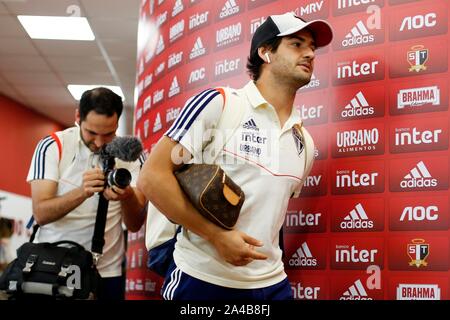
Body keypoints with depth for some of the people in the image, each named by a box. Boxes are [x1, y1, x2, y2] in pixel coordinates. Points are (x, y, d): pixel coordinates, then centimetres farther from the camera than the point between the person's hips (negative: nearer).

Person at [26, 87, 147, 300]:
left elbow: (134, 224, -7)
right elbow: (41, 214, -16)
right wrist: (81, 192, -32)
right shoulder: (52, 146, -8)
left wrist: (127, 197, -28)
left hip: (106, 272, 1)